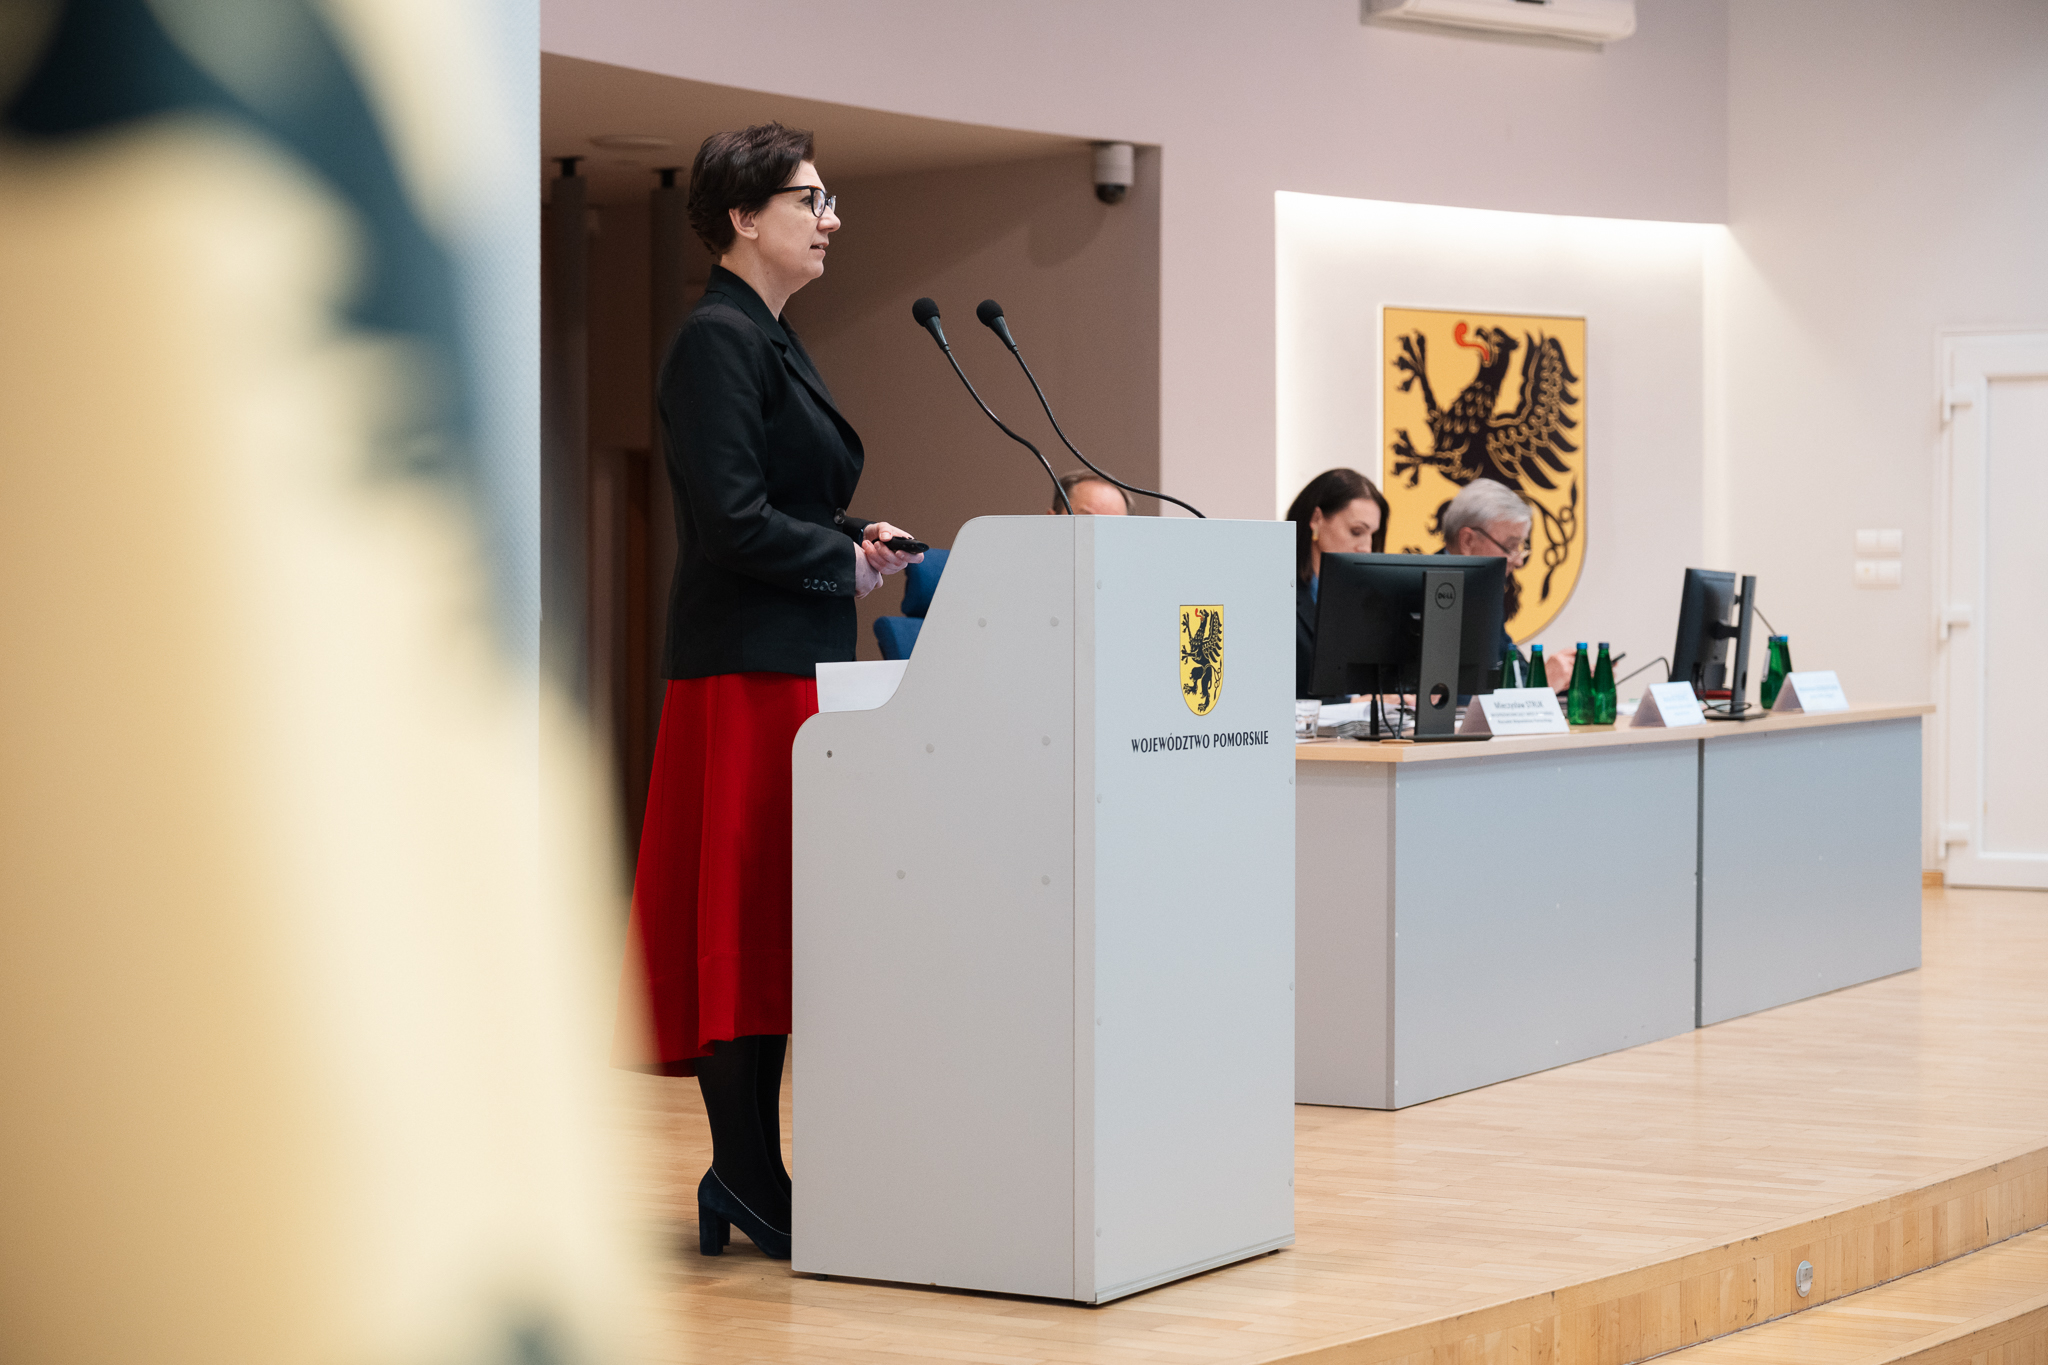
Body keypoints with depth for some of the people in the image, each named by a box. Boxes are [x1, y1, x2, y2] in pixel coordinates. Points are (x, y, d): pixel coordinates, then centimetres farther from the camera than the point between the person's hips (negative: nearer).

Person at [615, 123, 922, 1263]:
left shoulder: (774, 341, 18)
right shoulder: (717, 340, -12)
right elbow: (733, 522, -21)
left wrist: (857, 538, 7)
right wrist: (849, 562, -10)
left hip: (801, 662, 10)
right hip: (749, 665, -10)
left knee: (776, 913, 11)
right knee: (744, 911, -6)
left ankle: (752, 1179, 16)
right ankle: (746, 1181, -1)